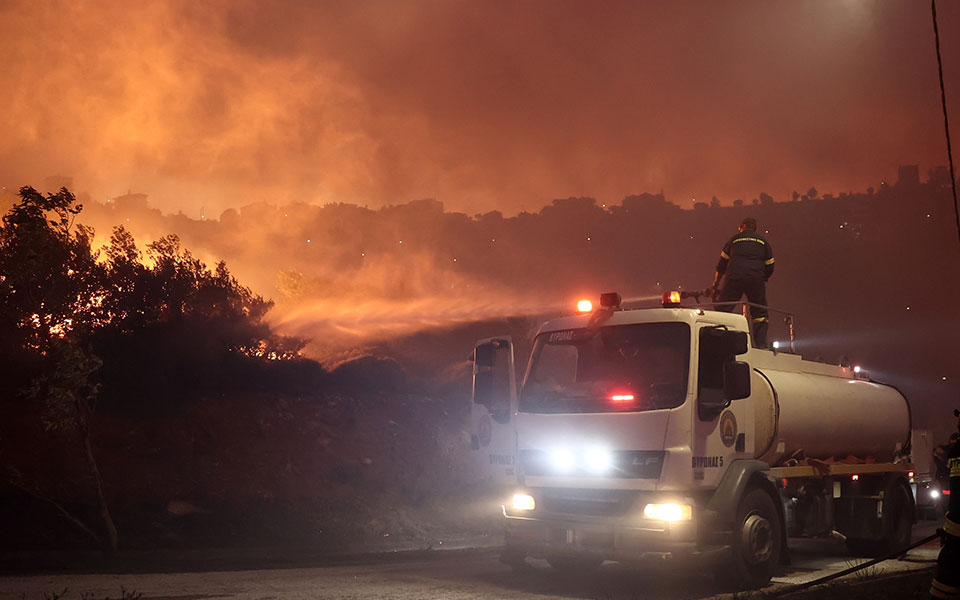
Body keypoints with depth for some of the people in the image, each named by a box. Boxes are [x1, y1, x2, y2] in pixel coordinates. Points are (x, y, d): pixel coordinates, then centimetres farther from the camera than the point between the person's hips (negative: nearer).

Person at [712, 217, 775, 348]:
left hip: (734, 278, -1)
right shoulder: (763, 241, 20)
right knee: (760, 313, 9)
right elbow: (770, 267, 18)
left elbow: (722, 264, 19)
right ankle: (761, 344, -1)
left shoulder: (734, 239, 18)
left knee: (722, 310, 1)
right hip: (756, 278, 1)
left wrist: (715, 284, 26)